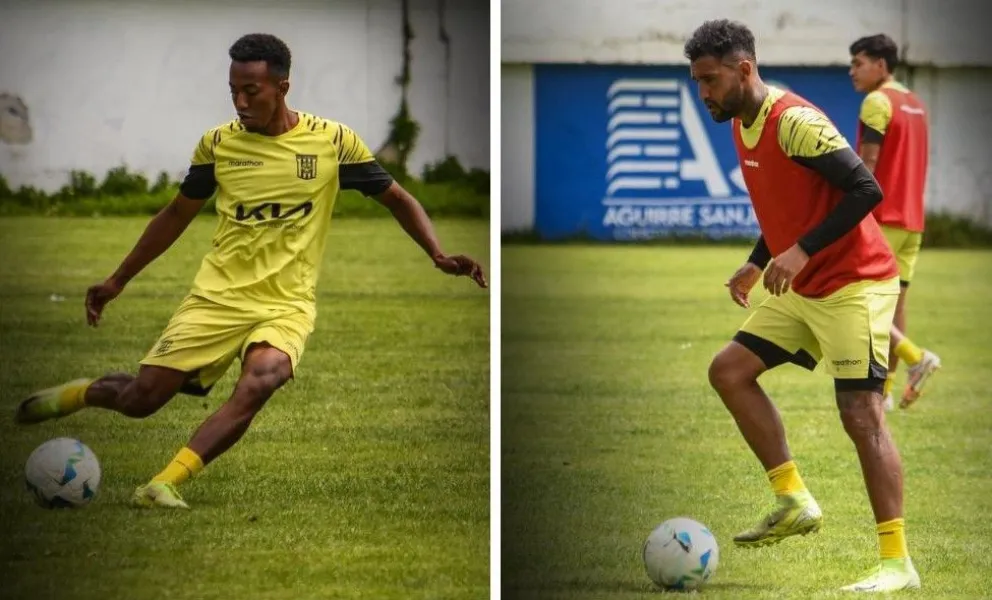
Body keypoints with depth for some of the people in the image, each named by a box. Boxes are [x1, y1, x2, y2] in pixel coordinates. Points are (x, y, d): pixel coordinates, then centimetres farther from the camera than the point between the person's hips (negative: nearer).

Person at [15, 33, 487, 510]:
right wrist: (117, 281, 19)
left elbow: (396, 199, 7)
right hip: (217, 296, 2)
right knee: (141, 397, -7)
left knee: (259, 381, -34)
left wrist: (438, 256, -9)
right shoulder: (217, 143, 2)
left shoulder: (333, 141, -3)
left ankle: (162, 486, -34)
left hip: (285, 305, -2)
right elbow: (177, 215, 16)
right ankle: (81, 393, 29)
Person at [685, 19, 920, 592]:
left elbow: (866, 191, -25)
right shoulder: (743, 125, 8)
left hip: (854, 284, -10)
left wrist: (802, 251, -28)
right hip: (802, 288, 10)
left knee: (861, 413, -12)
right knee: (729, 370, 6)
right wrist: (757, 263, 13)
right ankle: (796, 502, 9)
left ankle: (898, 563, -10)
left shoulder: (795, 122, -21)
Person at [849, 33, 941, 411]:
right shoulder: (915, 104, 16)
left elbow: (867, 164, -15)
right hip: (912, 220, 9)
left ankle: (916, 357, -19)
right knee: (893, 301, 9)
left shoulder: (878, 101, -10)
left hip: (882, 219, -9)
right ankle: (886, 388, 7)